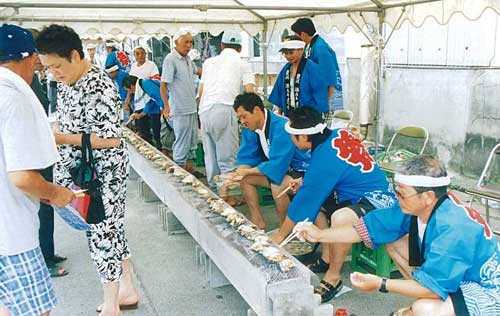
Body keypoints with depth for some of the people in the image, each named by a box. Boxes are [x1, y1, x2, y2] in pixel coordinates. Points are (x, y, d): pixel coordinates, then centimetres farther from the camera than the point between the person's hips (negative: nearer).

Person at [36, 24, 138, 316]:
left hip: (104, 174, -9)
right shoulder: (68, 82, 6)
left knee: (102, 234, 2)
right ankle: (128, 291, 34)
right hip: (83, 170, 9)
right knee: (111, 229, 17)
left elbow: (112, 139, -24)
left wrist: (64, 139, -24)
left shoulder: (99, 87, -22)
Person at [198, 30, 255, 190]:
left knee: (210, 156, 15)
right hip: (224, 109, -5)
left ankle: (213, 189, 22)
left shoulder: (209, 61, 22)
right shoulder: (243, 64, 10)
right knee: (227, 159, -2)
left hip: (204, 110, 5)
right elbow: (250, 92, -2)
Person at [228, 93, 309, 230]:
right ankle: (257, 221, 8)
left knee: (277, 186, -34)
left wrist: (246, 171, -28)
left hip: (301, 171, -8)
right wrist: (239, 173, -20)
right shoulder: (250, 129, -4)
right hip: (278, 167, 8)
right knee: (245, 178, -3)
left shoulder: (281, 127, -29)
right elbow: (246, 158, 1)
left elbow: (277, 165, -32)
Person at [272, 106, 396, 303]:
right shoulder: (338, 134, -2)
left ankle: (333, 277, -14)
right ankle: (327, 257, 14)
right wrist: (306, 182, 7)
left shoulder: (323, 160, -26)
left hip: (377, 201, -11)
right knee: (314, 197, 13)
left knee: (340, 218, -38)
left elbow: (302, 205, -16)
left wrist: (279, 236, -1)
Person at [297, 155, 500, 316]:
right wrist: (320, 234, -4)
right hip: (449, 273, 8)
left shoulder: (453, 229, -35)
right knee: (393, 241, 1)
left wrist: (381, 284, -29)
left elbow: (432, 286, -33)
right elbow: (369, 227, -4)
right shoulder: (416, 207, -11)